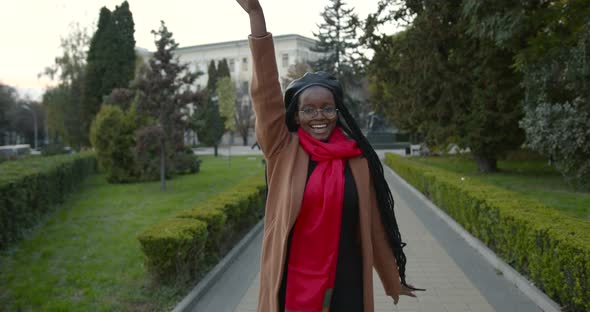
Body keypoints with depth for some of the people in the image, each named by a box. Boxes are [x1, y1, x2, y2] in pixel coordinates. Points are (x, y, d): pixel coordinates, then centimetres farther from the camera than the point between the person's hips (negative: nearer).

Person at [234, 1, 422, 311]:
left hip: (344, 283, 1)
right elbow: (266, 92, -14)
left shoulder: (357, 160, -1)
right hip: (291, 281, -1)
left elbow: (373, 225, 7)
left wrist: (393, 281, 15)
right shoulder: (283, 151, -4)